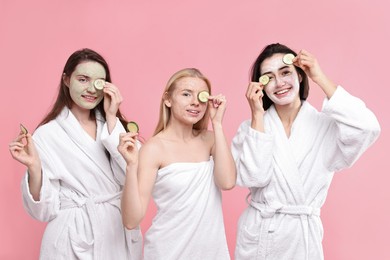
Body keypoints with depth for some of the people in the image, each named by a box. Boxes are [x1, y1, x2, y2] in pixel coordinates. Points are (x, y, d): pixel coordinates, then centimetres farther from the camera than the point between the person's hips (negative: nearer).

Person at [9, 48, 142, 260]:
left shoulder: (114, 125, 3)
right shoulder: (48, 134, -9)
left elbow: (131, 178, -13)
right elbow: (46, 210, -9)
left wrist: (111, 118, -13)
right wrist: (34, 167, -26)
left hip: (120, 233, 4)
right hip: (75, 241, -3)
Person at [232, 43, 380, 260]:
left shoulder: (326, 125, -7)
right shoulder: (250, 127, -2)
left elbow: (368, 128, -27)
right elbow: (252, 178, -16)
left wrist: (320, 78, -19)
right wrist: (257, 116, -15)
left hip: (302, 236, -1)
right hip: (256, 234, 2)